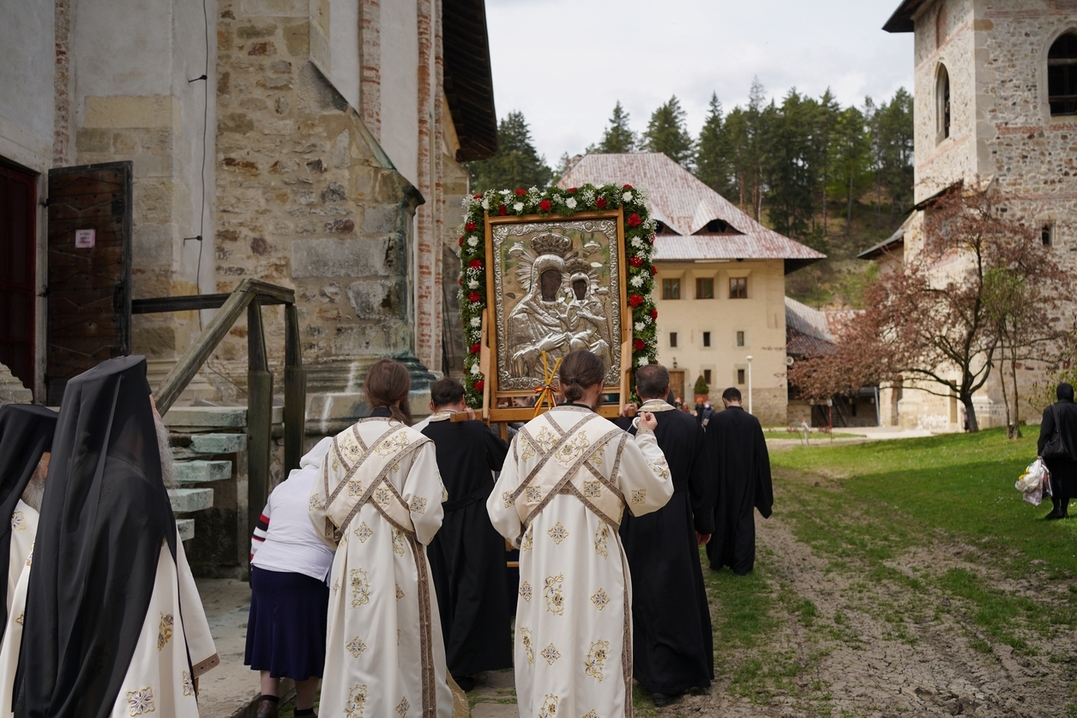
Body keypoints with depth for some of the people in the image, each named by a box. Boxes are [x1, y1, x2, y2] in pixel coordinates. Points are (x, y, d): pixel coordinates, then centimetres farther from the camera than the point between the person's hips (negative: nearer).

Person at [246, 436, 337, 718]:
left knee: (273, 639, 17)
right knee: (307, 645, 9)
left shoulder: (283, 487, 15)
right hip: (306, 577, -5)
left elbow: (259, 536, 18)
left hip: (265, 571, 5)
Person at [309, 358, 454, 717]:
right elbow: (425, 512, -16)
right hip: (396, 560, -4)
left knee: (355, 650, 13)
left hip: (351, 563, 4)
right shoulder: (415, 443, -10)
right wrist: (420, 539, 6)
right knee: (399, 649, 8)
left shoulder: (342, 442, 2)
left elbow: (318, 505, 4)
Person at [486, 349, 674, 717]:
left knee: (543, 661, 16)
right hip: (593, 567, -3)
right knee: (595, 670, 10)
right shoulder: (612, 438, -12)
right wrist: (646, 439, 13)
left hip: (540, 567, 3)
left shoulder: (528, 434, -4)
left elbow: (502, 510, 0)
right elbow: (657, 492, 1)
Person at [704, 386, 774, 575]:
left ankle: (717, 561, 23)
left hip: (721, 477, -1)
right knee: (744, 518, 9)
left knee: (720, 517, 13)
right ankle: (741, 564, 10)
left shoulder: (717, 420, -11)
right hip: (745, 478, 1)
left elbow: (709, 452, -9)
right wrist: (763, 484, 10)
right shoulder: (753, 421, -4)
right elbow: (761, 453, 1)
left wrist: (709, 479, -1)